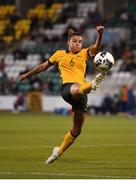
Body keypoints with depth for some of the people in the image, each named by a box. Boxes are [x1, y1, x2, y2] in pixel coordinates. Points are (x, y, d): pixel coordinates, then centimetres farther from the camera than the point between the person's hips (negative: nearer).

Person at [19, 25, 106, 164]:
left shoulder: (84, 53, 19)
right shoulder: (60, 54, 18)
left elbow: (96, 48, 0)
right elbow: (44, 66, 31)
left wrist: (100, 34, -19)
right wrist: (28, 75, 39)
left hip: (81, 93, 3)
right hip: (67, 87, -3)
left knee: (77, 130, 3)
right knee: (76, 89, -43)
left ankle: (59, 151, 18)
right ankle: (92, 84, -75)